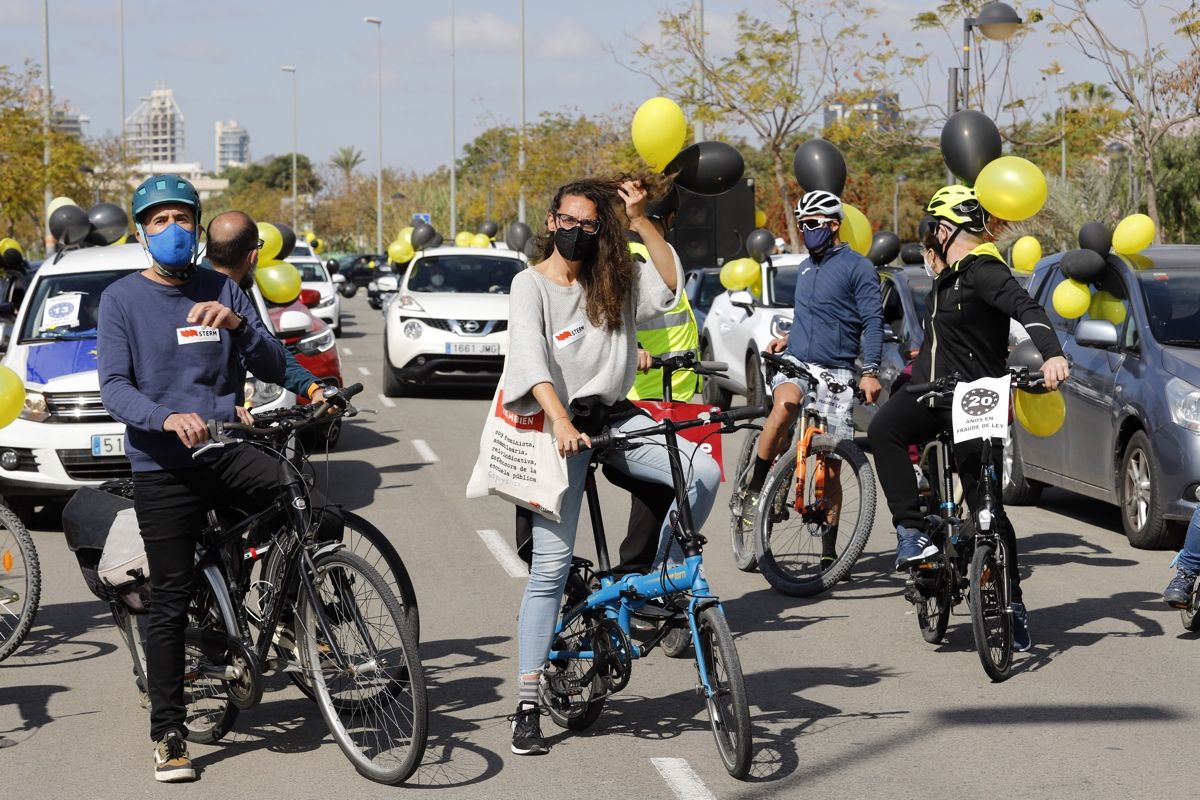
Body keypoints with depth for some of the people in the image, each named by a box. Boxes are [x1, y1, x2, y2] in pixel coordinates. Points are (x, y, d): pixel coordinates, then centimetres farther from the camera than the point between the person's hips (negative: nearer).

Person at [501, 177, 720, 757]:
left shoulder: (613, 281, 8)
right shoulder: (532, 285, -6)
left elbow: (669, 284, -7)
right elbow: (532, 361, -19)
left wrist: (639, 220, -12)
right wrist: (561, 423, -34)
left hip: (614, 417, 4)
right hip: (559, 425, -4)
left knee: (703, 473, -22)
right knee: (551, 568, -7)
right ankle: (527, 707, -2)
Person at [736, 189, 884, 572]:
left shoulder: (858, 267, -3)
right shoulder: (806, 269, 18)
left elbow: (873, 321, -9)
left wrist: (870, 371, -19)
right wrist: (787, 339, 13)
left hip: (836, 372, -4)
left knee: (830, 465, -1)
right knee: (785, 404, -33)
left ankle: (829, 551, 9)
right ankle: (754, 492, -22)